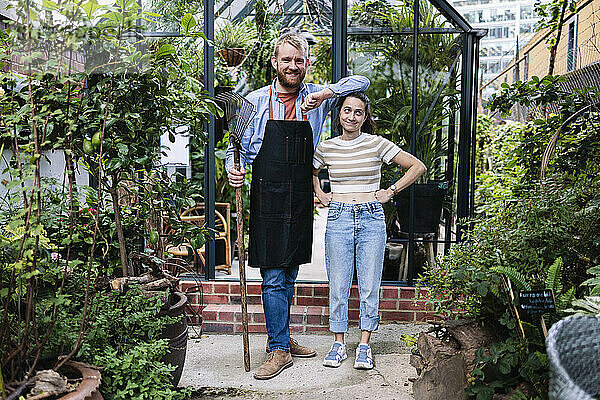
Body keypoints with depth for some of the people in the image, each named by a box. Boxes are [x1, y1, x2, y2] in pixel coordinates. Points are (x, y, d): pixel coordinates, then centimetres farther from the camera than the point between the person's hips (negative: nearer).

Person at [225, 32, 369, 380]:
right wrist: (233, 169, -15)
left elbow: (361, 82, 5)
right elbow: (237, 146, 7)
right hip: (268, 200, -3)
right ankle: (280, 349, 10)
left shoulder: (316, 98, 7)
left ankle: (281, 339, 29)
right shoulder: (256, 101, 2)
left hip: (301, 202, 3)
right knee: (273, 278, -2)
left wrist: (325, 93, -13)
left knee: (289, 275, 14)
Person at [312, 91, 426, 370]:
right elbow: (310, 173, 25)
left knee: (370, 285, 3)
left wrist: (391, 192, 1)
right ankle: (338, 344, 19)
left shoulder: (377, 144, 1)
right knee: (338, 284, 4)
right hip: (338, 219, 1)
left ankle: (364, 346, 16)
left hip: (371, 218, -1)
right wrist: (320, 195, 11)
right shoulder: (326, 147, 6)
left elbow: (417, 166, 4)